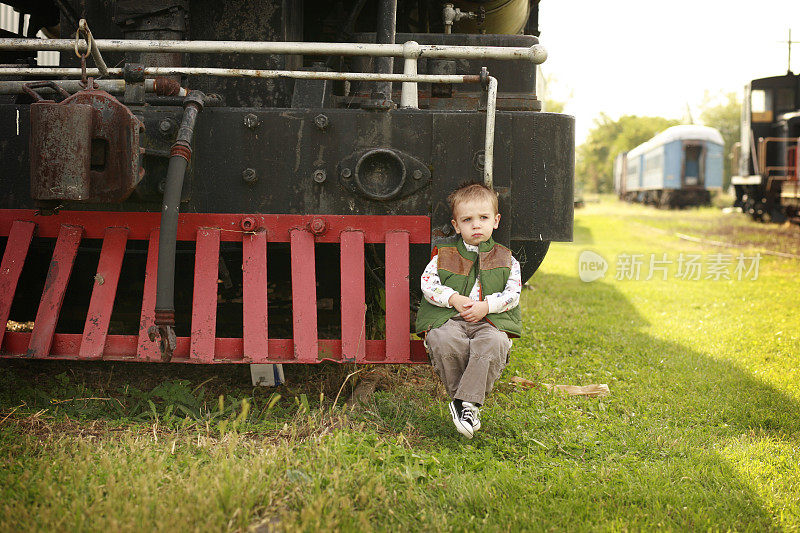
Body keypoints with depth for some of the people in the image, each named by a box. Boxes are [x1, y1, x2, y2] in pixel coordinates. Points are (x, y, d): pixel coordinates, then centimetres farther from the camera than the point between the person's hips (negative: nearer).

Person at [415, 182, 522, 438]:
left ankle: (465, 403, -33)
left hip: (490, 321, 0)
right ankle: (467, 403, -21)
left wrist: (486, 305, -12)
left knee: (493, 343, -37)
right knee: (443, 341, -36)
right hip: (449, 320, 0)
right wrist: (454, 299, -10)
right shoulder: (444, 256, 17)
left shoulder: (506, 260, 16)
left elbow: (512, 293, 5)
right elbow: (427, 284, 6)